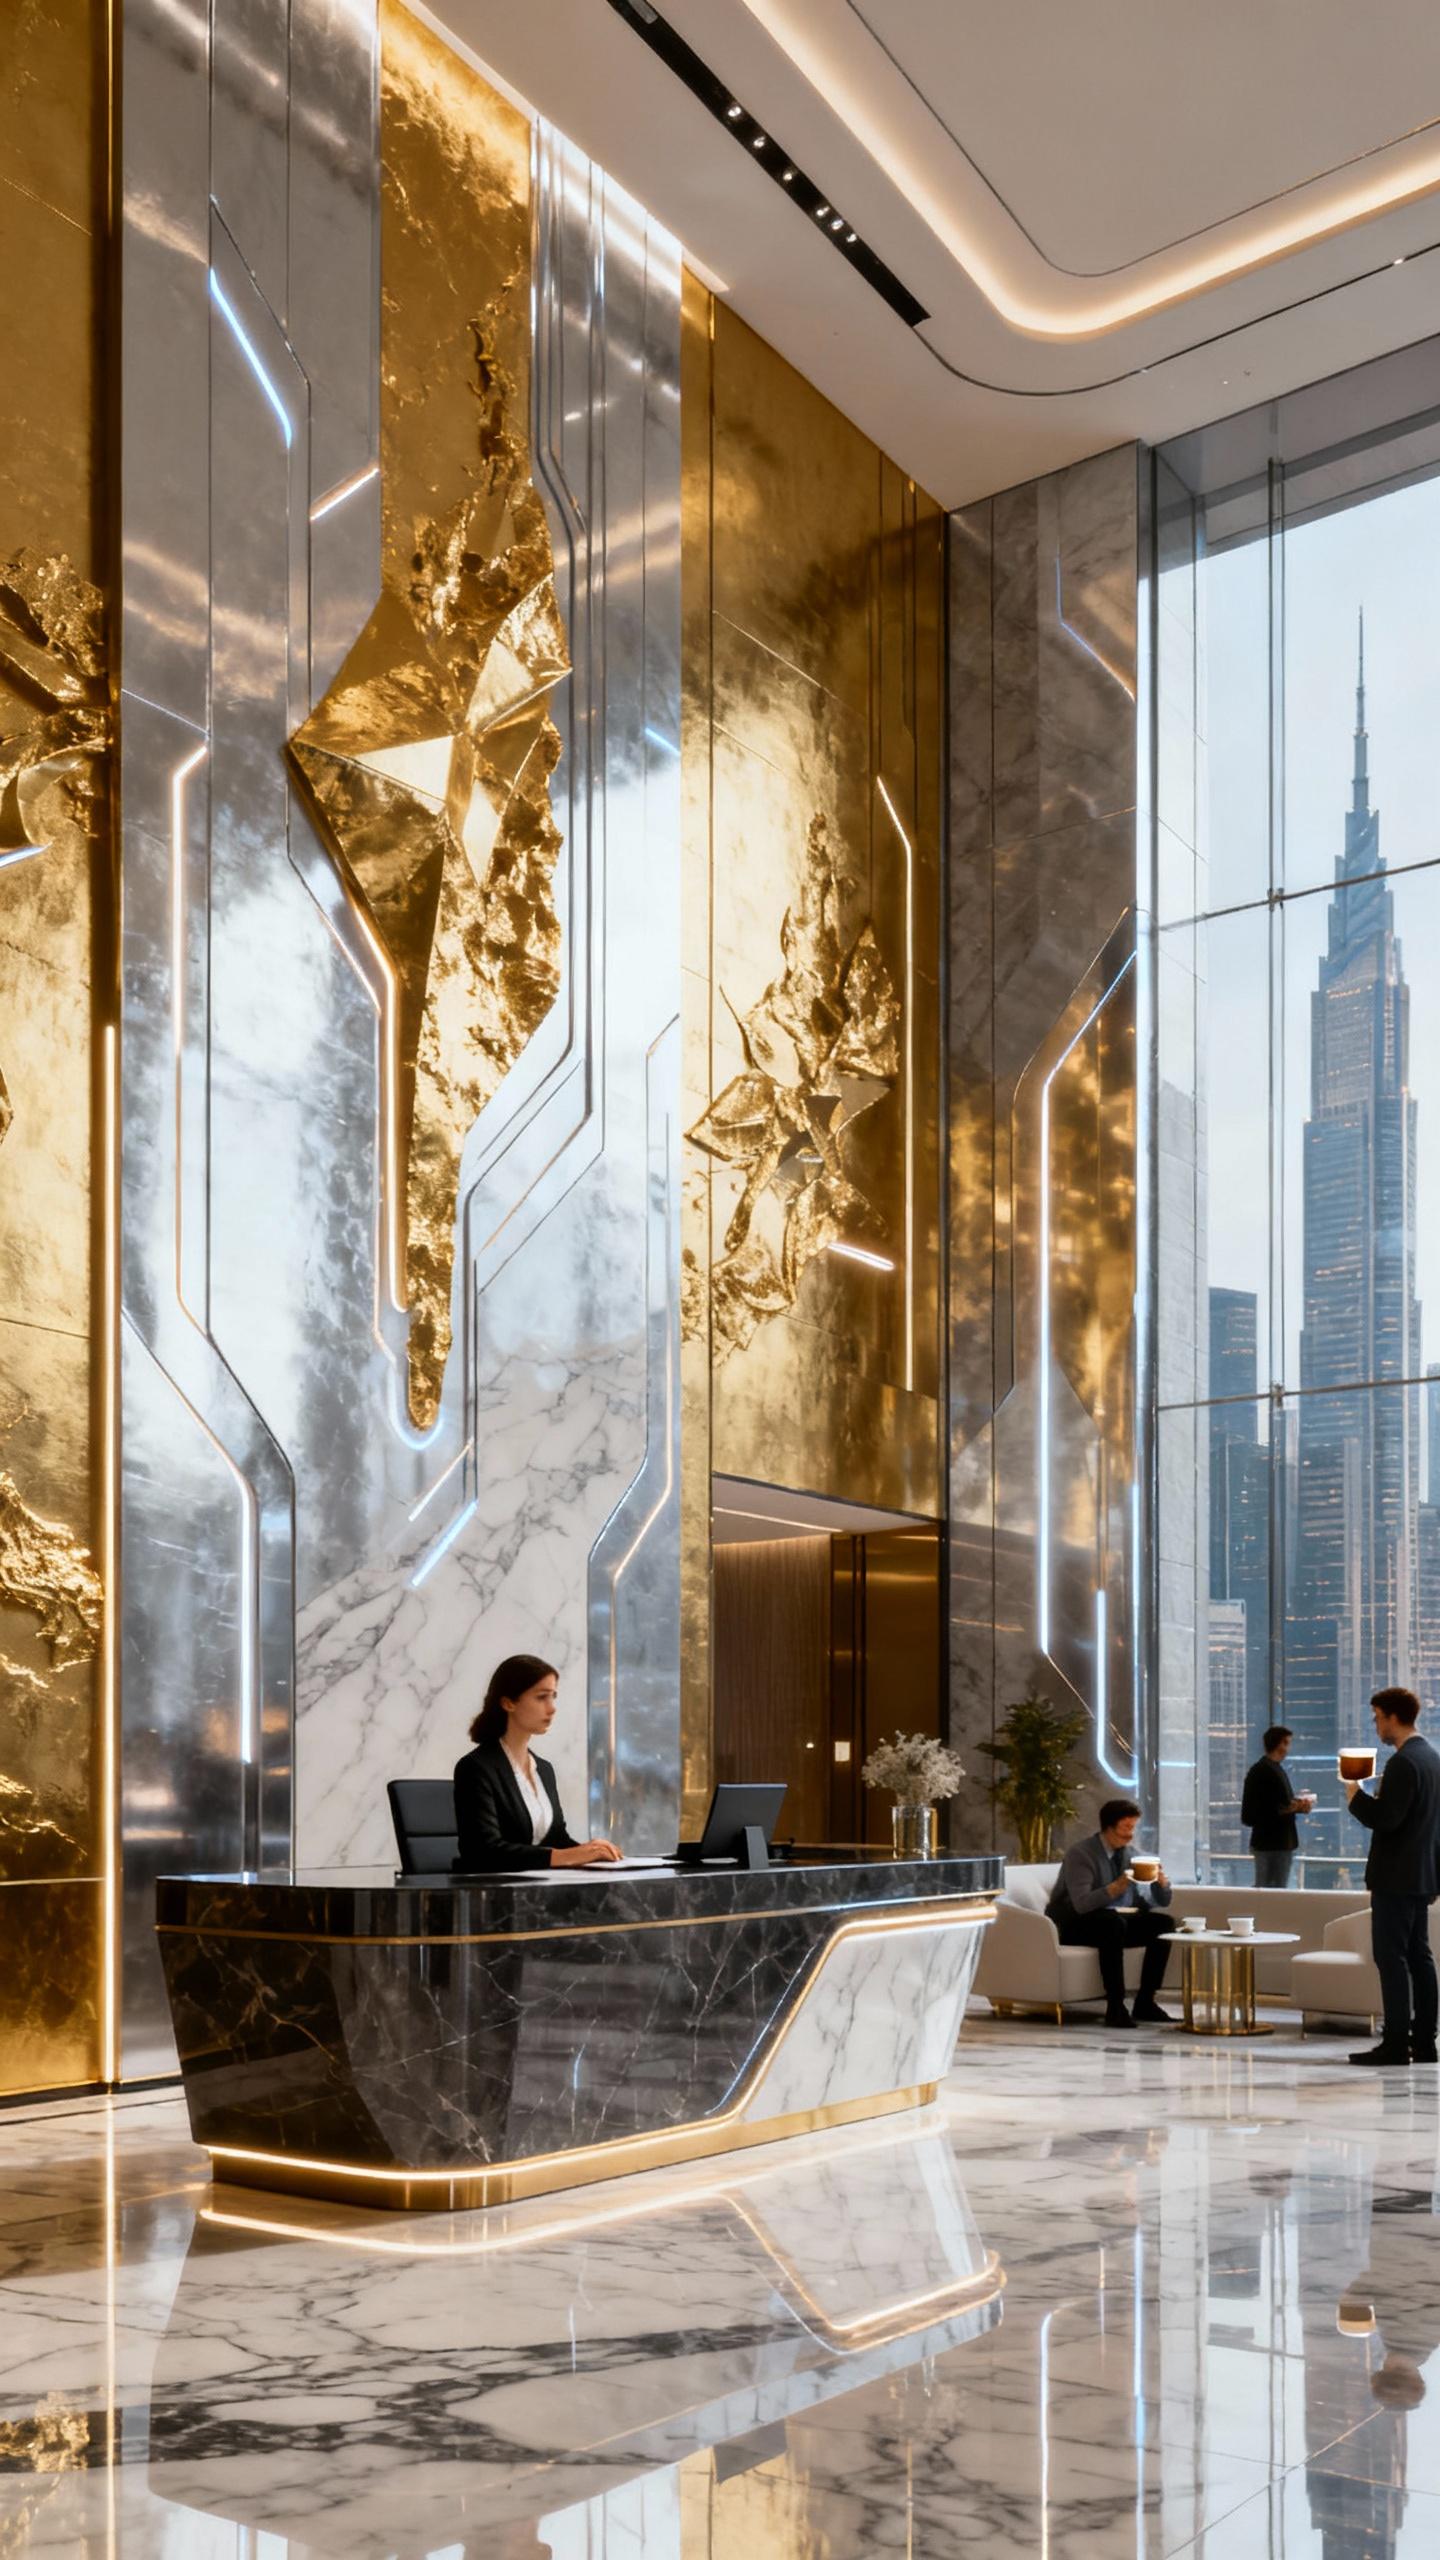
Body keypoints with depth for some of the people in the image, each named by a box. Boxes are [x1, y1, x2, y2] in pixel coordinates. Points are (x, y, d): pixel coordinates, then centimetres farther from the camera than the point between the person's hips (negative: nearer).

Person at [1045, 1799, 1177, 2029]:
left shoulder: (1130, 1854, 4)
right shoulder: (1081, 1854, -16)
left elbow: (1162, 1902, 7)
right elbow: (1081, 1903, -30)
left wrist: (1161, 1882, -15)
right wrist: (1115, 1888, -44)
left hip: (1114, 1921, 7)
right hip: (1073, 1926, -7)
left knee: (1163, 1923, -14)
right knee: (1113, 1922, -36)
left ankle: (1145, 2001, -12)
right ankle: (1115, 2007, -34)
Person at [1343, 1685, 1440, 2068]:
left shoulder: (1403, 1763, -18)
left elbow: (1385, 1818, -24)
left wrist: (1355, 1796, -8)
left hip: (1396, 1878, -10)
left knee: (1391, 1957, -7)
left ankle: (1396, 2042, -7)